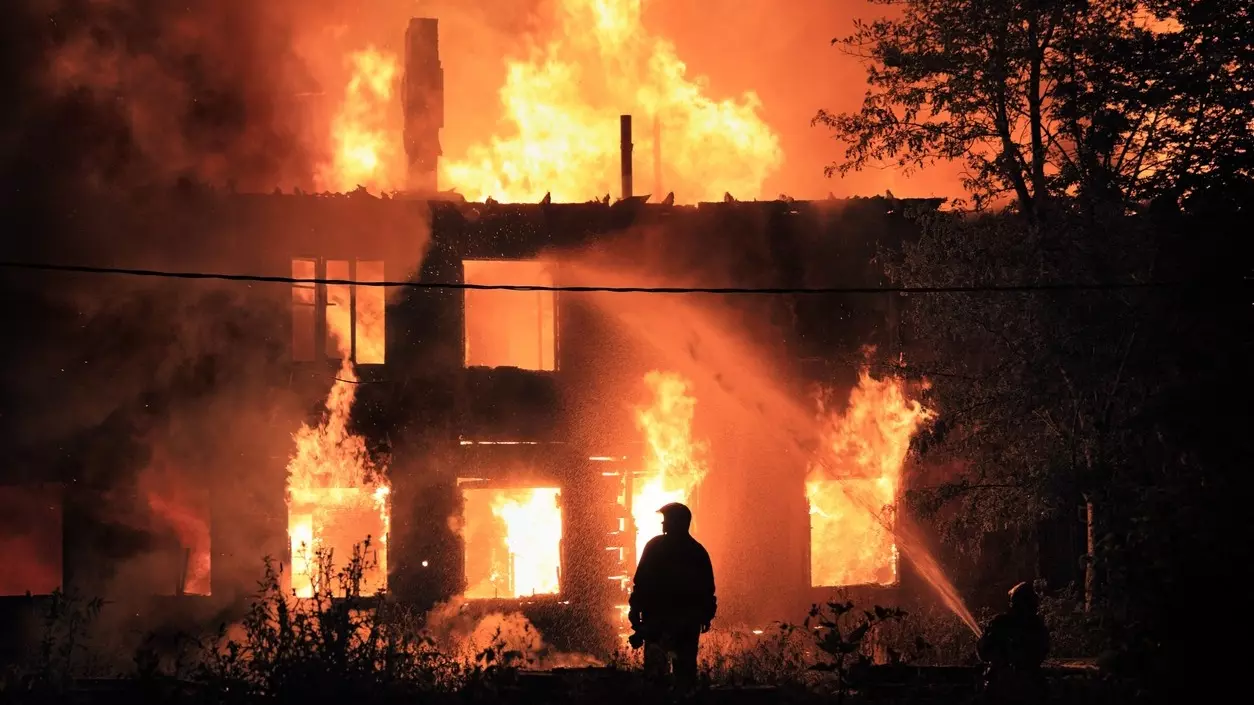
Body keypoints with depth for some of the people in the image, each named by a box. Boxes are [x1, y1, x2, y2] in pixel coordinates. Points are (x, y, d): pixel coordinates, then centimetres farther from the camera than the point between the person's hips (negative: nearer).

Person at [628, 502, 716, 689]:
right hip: (689, 620, 4)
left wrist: (635, 612, -6)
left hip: (658, 617, -4)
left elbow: (641, 582, -9)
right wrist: (705, 617, 14)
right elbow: (708, 589, 7)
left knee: (655, 667, -4)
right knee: (686, 667, 7)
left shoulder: (655, 547, -4)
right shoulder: (698, 551, 8)